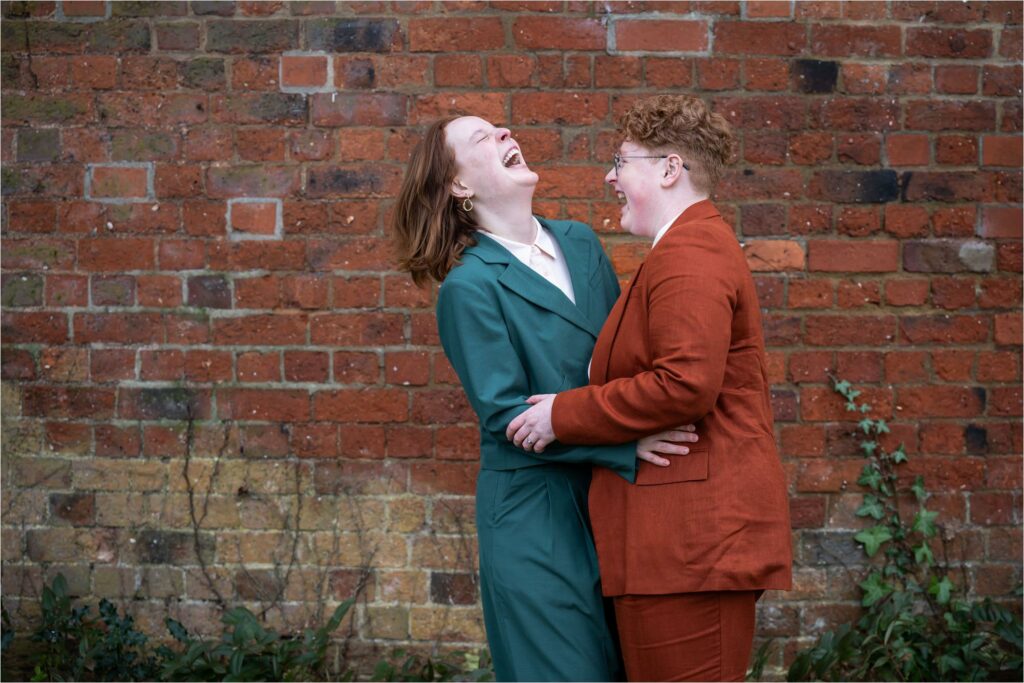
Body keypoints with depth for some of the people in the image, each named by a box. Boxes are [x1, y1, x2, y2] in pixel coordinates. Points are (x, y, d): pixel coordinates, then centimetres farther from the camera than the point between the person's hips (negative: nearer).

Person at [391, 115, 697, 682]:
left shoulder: (580, 243, 10)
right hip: (535, 515, -6)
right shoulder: (468, 286, -9)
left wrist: (648, 431, -6)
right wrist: (624, 441, -23)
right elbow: (506, 416, -14)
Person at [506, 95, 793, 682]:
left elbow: (684, 385, -25)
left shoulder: (687, 255, -13)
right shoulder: (702, 244, 22)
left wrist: (564, 415, -16)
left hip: (690, 538, -11)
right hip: (696, 531, 11)